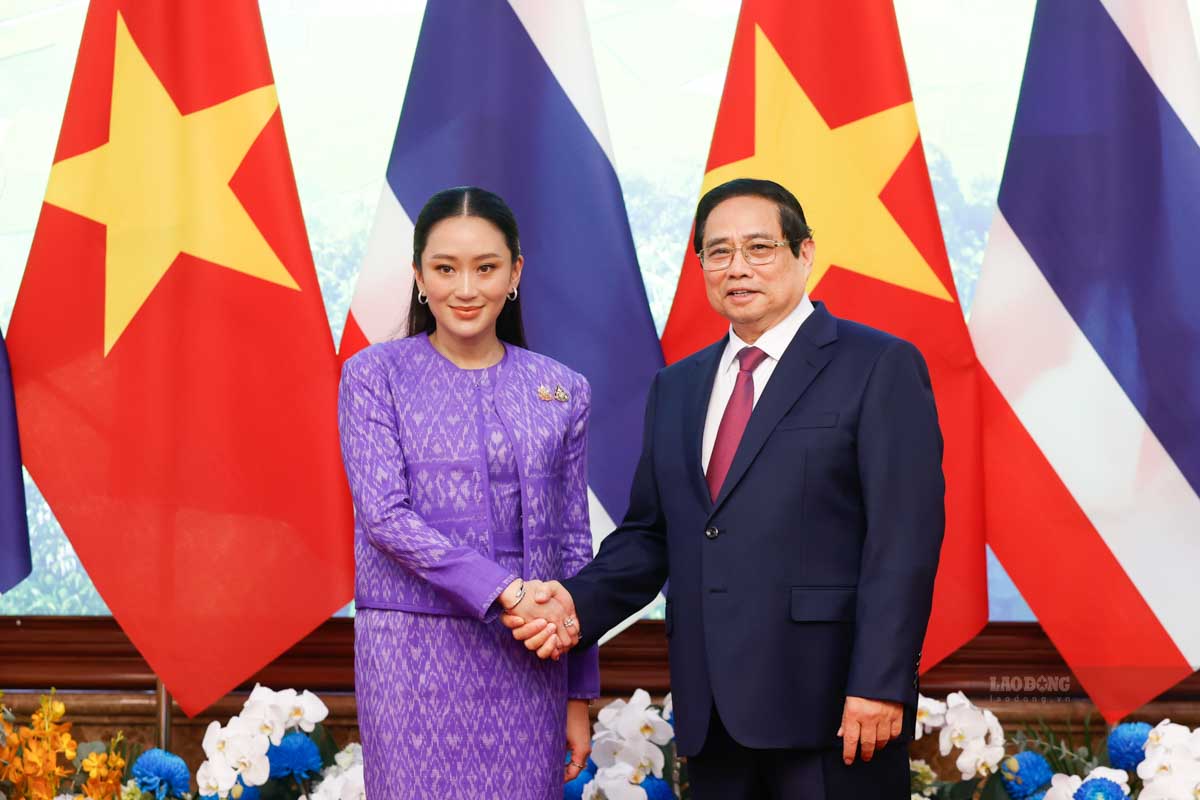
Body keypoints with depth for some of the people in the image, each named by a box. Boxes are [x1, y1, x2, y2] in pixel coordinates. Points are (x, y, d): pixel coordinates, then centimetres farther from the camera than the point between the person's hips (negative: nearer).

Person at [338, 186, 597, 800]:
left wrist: (579, 697, 10)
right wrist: (506, 591, -19)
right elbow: (384, 514, -9)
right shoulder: (375, 375, 1)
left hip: (527, 658, 3)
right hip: (414, 650, -2)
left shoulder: (561, 391, 9)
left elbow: (573, 545, 12)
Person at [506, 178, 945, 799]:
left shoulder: (880, 367, -2)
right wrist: (581, 603, -1)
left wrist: (879, 686, -16)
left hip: (827, 701, -5)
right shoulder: (677, 387, 18)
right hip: (711, 709, 6)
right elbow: (649, 532, 18)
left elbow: (904, 536, -9)